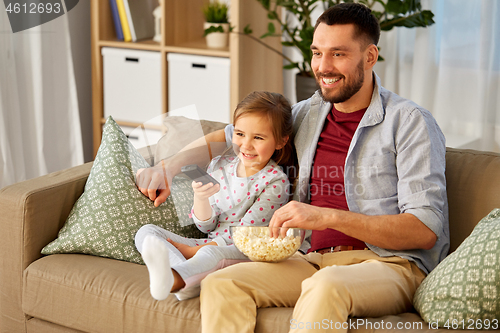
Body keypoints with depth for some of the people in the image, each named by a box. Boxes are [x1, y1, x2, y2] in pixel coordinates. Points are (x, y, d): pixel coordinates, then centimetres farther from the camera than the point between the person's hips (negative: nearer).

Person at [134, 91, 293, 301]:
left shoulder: (275, 182, -8)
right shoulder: (219, 165, 8)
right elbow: (206, 226, 9)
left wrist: (195, 250, -15)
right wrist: (200, 198, -14)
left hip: (244, 254, -6)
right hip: (210, 243, 6)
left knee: (211, 254, -39)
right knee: (147, 232, -12)